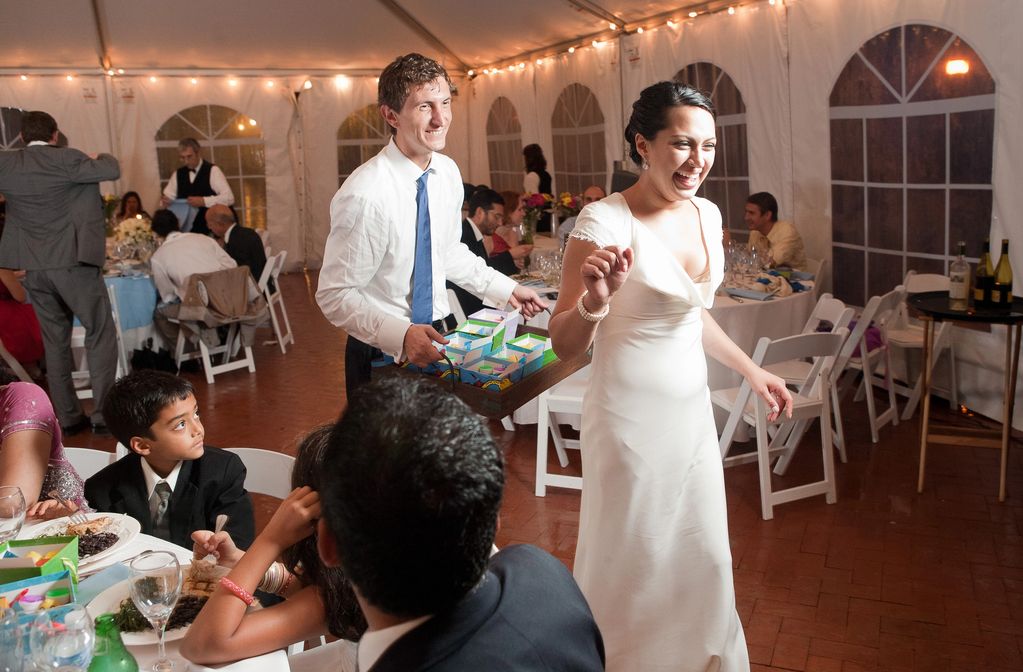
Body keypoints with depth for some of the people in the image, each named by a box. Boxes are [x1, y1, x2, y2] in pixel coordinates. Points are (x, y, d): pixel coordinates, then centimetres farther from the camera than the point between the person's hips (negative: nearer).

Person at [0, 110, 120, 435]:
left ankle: (68, 417, 16)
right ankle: (103, 414, -3)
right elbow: (112, 171, -14)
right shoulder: (66, 159, -11)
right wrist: (102, 156, 7)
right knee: (101, 336, 3)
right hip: (73, 262, -5)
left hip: (33, 268, 5)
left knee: (55, 341, 13)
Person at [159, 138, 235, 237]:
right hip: (189, 231, 4)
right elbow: (168, 198, 16)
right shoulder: (178, 175, 11)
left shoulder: (212, 171, -5)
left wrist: (203, 201, -24)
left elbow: (229, 198, -14)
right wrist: (165, 202, -8)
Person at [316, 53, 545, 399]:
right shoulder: (364, 194, -24)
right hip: (380, 353, -6)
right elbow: (334, 295, -20)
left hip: (434, 340, 6)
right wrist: (400, 335, -33)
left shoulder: (448, 173, -3)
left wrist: (507, 289, 7)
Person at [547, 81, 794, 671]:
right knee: (634, 566, 9)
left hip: (693, 411, 7)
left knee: (706, 558, 19)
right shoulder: (606, 222, -20)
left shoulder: (706, 214, 2)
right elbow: (565, 344, -20)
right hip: (633, 419, -7)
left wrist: (751, 370, 19)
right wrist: (594, 301, -39)